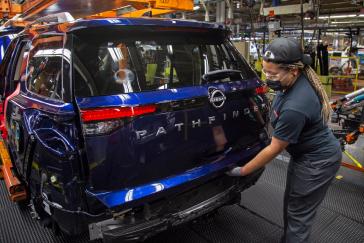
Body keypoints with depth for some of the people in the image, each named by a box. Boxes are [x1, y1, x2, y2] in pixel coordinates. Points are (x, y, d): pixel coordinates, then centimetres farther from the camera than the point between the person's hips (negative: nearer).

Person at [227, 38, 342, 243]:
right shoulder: (297, 80, -11)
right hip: (305, 153, 9)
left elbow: (274, 149, -23)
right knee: (291, 204, 21)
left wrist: (242, 171, -13)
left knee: (299, 214, 5)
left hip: (318, 161, -9)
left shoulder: (295, 107, -35)